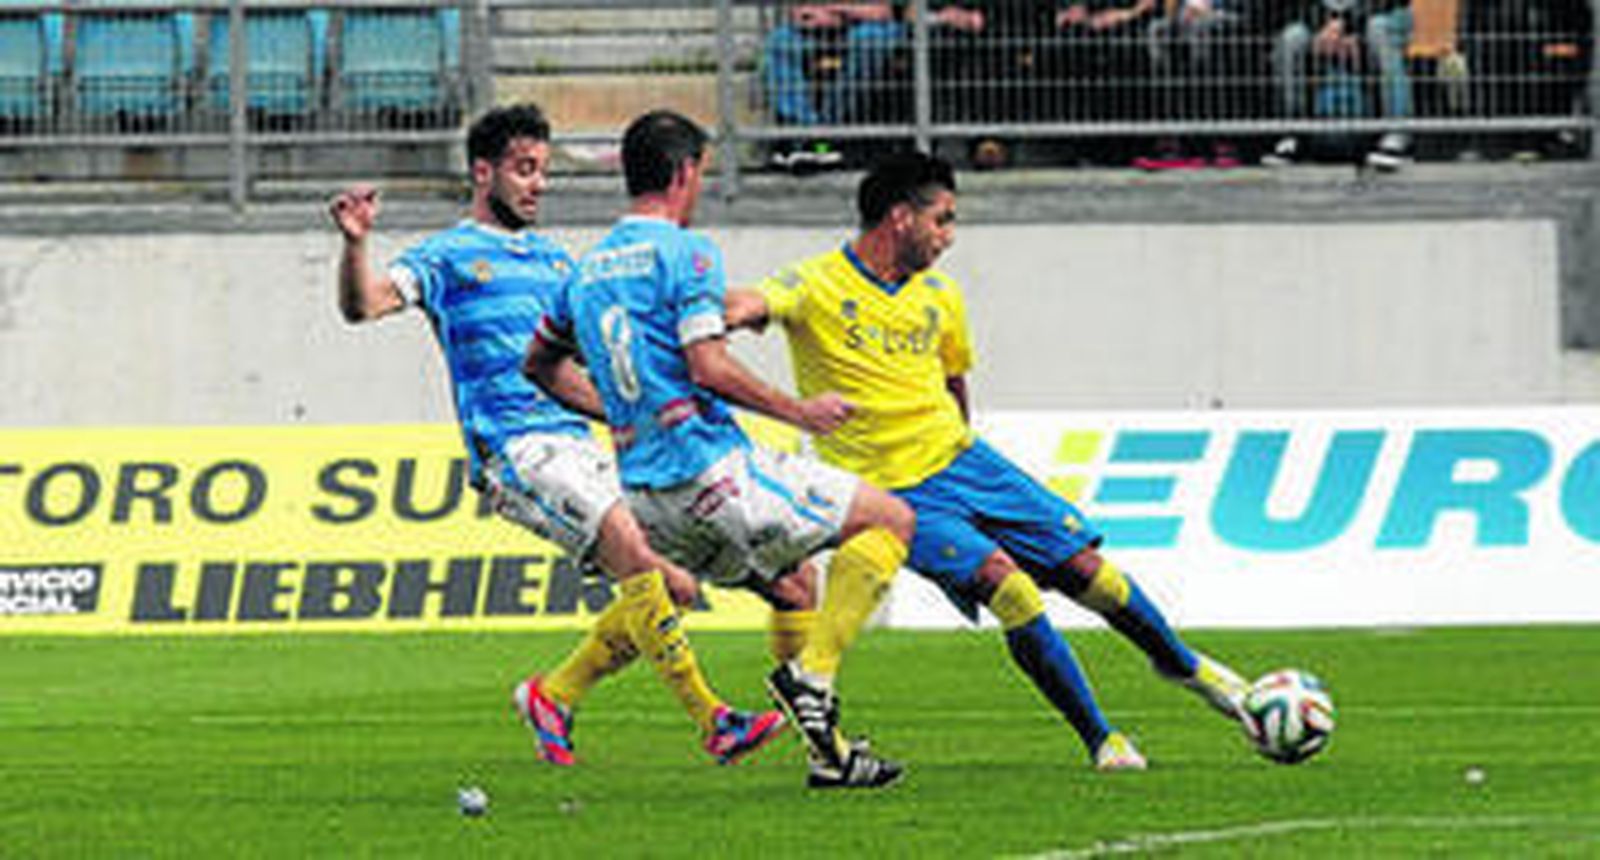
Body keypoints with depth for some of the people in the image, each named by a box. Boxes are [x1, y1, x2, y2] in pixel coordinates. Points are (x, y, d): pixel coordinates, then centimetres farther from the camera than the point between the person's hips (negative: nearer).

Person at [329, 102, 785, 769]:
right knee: (637, 560, -22)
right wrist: (355, 244, -30)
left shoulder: (553, 260, 24)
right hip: (511, 446, -8)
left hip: (576, 440, 8)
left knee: (668, 585, -3)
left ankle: (554, 695, 12)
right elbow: (366, 304, -10)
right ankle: (710, 719, -21)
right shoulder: (449, 257, 4)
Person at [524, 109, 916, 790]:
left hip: (645, 488, 8)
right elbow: (708, 368, -17)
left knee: (787, 583, 25)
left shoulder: (590, 268, 16)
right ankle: (811, 674, -16)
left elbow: (539, 364, 26)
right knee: (889, 519, -3)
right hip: (710, 464, -8)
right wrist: (799, 412, -6)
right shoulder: (684, 252, -8)